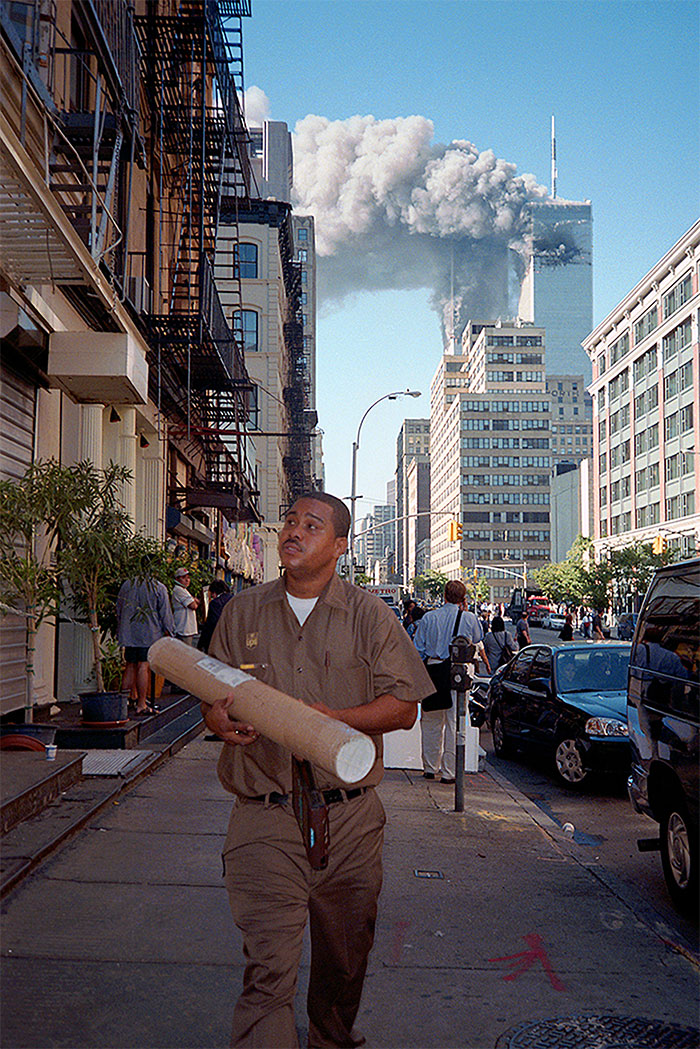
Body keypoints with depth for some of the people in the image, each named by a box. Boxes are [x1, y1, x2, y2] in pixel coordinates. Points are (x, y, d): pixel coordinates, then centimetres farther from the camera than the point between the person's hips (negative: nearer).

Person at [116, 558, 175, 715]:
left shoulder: (126, 585, 8)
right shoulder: (159, 588, -6)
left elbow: (119, 609, 17)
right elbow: (165, 613, -3)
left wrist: (120, 630, 27)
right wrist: (168, 632, 8)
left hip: (128, 633, 5)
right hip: (149, 633, -5)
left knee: (130, 666, 12)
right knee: (143, 667, -6)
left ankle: (131, 696, 15)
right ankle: (141, 705, -4)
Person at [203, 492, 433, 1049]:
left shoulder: (368, 614, 3)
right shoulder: (242, 612, 9)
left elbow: (404, 707, -1)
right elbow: (213, 696, 14)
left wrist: (334, 720, -17)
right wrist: (219, 719, -10)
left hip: (350, 819, 1)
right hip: (263, 820, 0)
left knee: (345, 958, 15)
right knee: (268, 967, -10)